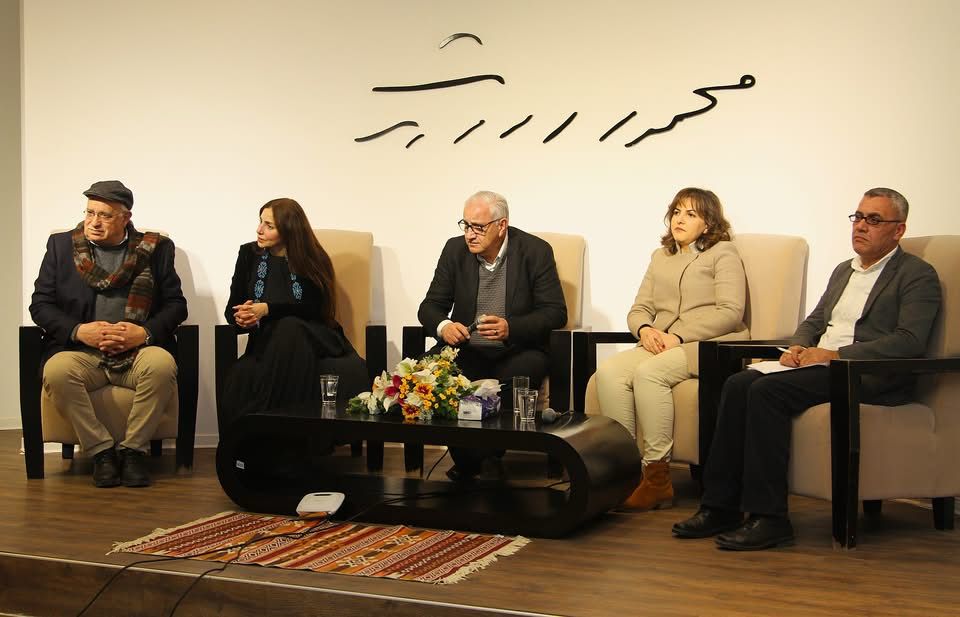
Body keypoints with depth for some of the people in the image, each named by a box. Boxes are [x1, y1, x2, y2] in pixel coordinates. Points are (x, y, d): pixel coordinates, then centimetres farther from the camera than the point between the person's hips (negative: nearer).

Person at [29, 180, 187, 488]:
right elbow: (40, 304, 9)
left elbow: (176, 304, 7)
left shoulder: (156, 249, 9)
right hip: (80, 351, 1)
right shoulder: (61, 245, 12)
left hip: (139, 350, -1)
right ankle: (101, 450, -15)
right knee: (56, 372, -33)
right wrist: (78, 331, -10)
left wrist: (145, 332, -12)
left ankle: (133, 448, -14)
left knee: (162, 365, -34)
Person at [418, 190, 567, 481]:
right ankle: (466, 459, -13)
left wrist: (511, 328, -25)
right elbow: (430, 306, 7)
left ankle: (491, 457, -16)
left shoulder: (536, 251, -5)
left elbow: (556, 312, -7)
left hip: (516, 350, -3)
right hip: (466, 350, 3)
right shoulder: (455, 249, 4)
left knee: (515, 380, -37)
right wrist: (443, 326, -19)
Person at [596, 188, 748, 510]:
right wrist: (645, 330, -5)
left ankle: (657, 478, -30)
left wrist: (679, 337, -14)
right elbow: (639, 309, 20)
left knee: (648, 372, -34)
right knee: (608, 372, -24)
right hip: (659, 345, 6)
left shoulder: (723, 253, 7)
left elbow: (730, 312, -6)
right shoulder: (660, 257, 27)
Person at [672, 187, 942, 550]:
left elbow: (910, 342, -14)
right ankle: (720, 506, -16)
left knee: (768, 391, -29)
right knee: (739, 384, -17)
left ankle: (769, 518, -26)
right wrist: (798, 347, 3)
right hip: (819, 363, 8)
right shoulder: (844, 270, 26)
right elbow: (814, 321, 28)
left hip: (871, 374, -8)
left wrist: (835, 355, -19)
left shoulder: (918, 275, 0)